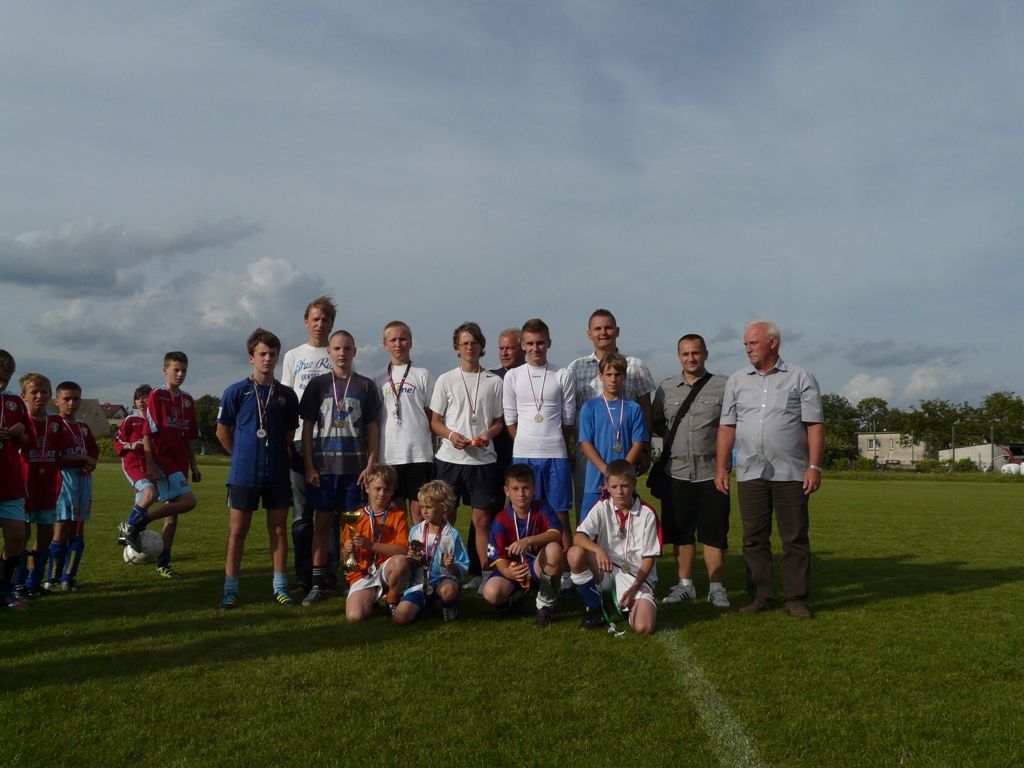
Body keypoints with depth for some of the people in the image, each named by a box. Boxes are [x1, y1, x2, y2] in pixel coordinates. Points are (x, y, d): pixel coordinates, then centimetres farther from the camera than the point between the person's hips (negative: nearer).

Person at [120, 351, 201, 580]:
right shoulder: (157, 395, -5)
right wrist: (149, 464, -15)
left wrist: (194, 465, 15)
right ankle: (135, 522, -10)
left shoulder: (187, 400, 14)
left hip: (180, 463, 7)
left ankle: (163, 564, 16)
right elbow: (148, 432, -9)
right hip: (162, 460, -7)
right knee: (188, 501, -21)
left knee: (172, 513, 8)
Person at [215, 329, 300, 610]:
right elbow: (222, 431, 4)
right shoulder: (236, 392, -3)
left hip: (278, 474, 3)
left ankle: (280, 586, 17)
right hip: (244, 474, -2)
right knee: (237, 530, 4)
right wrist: (241, 457, 5)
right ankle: (230, 590, 12)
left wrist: (284, 455, 7)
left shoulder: (286, 395, 4)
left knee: (279, 528, 7)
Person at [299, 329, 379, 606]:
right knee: (322, 523, 3)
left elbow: (372, 428, 6)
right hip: (323, 465, 0)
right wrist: (309, 467, -2)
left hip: (355, 466, 0)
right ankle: (318, 583, 9)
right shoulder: (318, 385, 5)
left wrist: (371, 464, -3)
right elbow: (307, 428, 5)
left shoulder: (366, 385, 5)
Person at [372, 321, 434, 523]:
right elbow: (372, 419, 12)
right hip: (388, 454, 2)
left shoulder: (422, 375, 6)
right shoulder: (378, 378, 10)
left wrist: (433, 449, 1)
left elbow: (432, 415, 6)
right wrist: (373, 456, 7)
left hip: (419, 453, -2)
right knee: (395, 508, 7)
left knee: (419, 507, 0)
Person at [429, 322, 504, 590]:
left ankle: (487, 574, 9)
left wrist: (487, 435, -11)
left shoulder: (494, 382, 7)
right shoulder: (446, 380, 6)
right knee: (445, 517, 4)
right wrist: (451, 435, -13)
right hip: (449, 458, 0)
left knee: (482, 519, 2)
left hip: (483, 459, 0)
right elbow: (435, 421, 7)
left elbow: (499, 421, 11)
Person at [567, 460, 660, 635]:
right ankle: (595, 610, -7)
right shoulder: (602, 507, -3)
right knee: (575, 553, -28)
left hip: (637, 575, -2)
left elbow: (649, 557, -5)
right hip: (606, 570, 2)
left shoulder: (647, 514, -8)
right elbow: (578, 536, -16)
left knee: (644, 628, -28)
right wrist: (598, 550, -37)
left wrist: (635, 587, -17)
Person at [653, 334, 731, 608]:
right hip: (676, 472, 3)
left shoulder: (723, 386, 0)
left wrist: (723, 443, -8)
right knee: (680, 533, 10)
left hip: (711, 472, -3)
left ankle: (716, 588, 11)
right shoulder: (666, 388, 10)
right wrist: (673, 437, 3)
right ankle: (685, 585, 21)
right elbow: (655, 423, 17)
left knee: (713, 534, 1)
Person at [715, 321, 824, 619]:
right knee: (754, 538, 6)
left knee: (795, 538, 1)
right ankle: (760, 596, 15)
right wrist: (721, 467, 4)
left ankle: (797, 598, 10)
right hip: (750, 473, 3)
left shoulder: (800, 378, 4)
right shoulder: (737, 381, 13)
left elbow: (814, 426, 0)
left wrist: (814, 466, -9)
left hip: (790, 472, -3)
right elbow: (727, 427, 10)